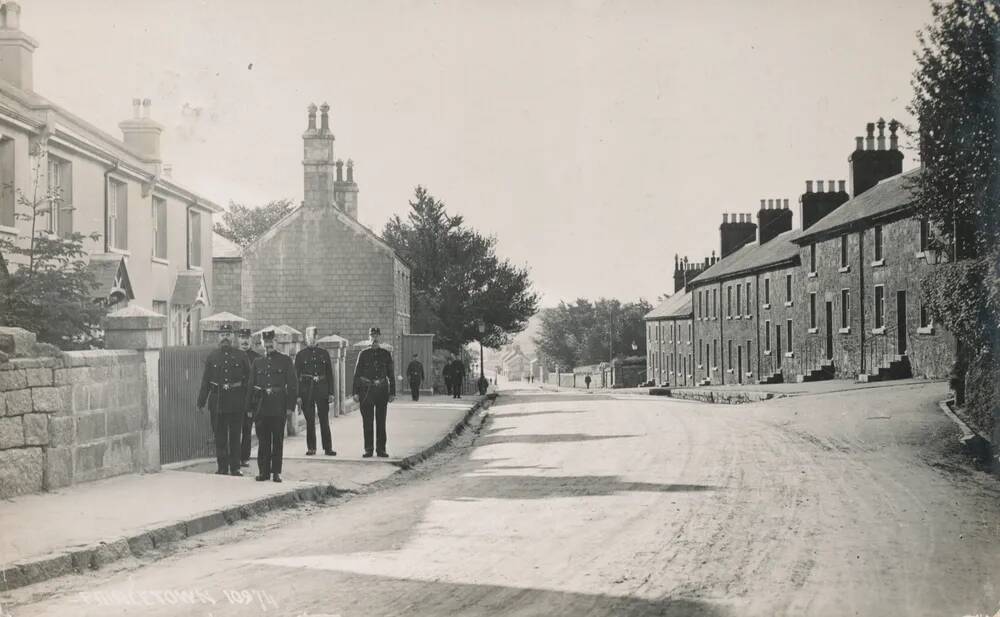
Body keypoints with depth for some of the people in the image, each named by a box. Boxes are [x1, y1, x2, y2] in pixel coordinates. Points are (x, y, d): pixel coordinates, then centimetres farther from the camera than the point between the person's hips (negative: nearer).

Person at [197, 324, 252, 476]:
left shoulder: (241, 356, 4)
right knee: (220, 437, 5)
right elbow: (205, 382, 6)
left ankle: (235, 468, 9)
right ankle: (222, 468, 12)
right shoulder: (212, 357, 7)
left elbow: (249, 379, 4)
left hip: (236, 402, -1)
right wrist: (201, 402, 1)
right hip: (217, 401, 1)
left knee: (235, 436, 2)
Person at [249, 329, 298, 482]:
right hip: (261, 406, 2)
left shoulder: (285, 360, 4)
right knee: (263, 441, 3)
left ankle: (276, 472, 6)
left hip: (279, 407, -2)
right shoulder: (257, 362, 12)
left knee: (278, 441, 1)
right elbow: (251, 385, 13)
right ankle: (263, 471, 8)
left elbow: (293, 384, 1)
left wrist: (290, 406, -5)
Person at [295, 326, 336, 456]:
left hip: (322, 390, 1)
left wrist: (331, 393, 3)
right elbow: (297, 376, 3)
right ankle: (311, 448, 10)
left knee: (324, 420, 0)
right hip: (307, 391, -1)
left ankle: (328, 448, 3)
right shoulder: (300, 355, 5)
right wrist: (298, 395, -4)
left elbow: (330, 374, 10)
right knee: (310, 421, 2)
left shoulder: (324, 353, 9)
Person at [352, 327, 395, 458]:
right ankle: (368, 449, 5)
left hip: (382, 390, 1)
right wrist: (355, 392, -4)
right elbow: (357, 374, 3)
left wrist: (392, 392, 4)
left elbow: (391, 374, 10)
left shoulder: (386, 354, 8)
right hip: (366, 391, -1)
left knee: (381, 421, 3)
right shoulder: (363, 354, 4)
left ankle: (381, 449, 8)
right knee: (367, 421, 0)